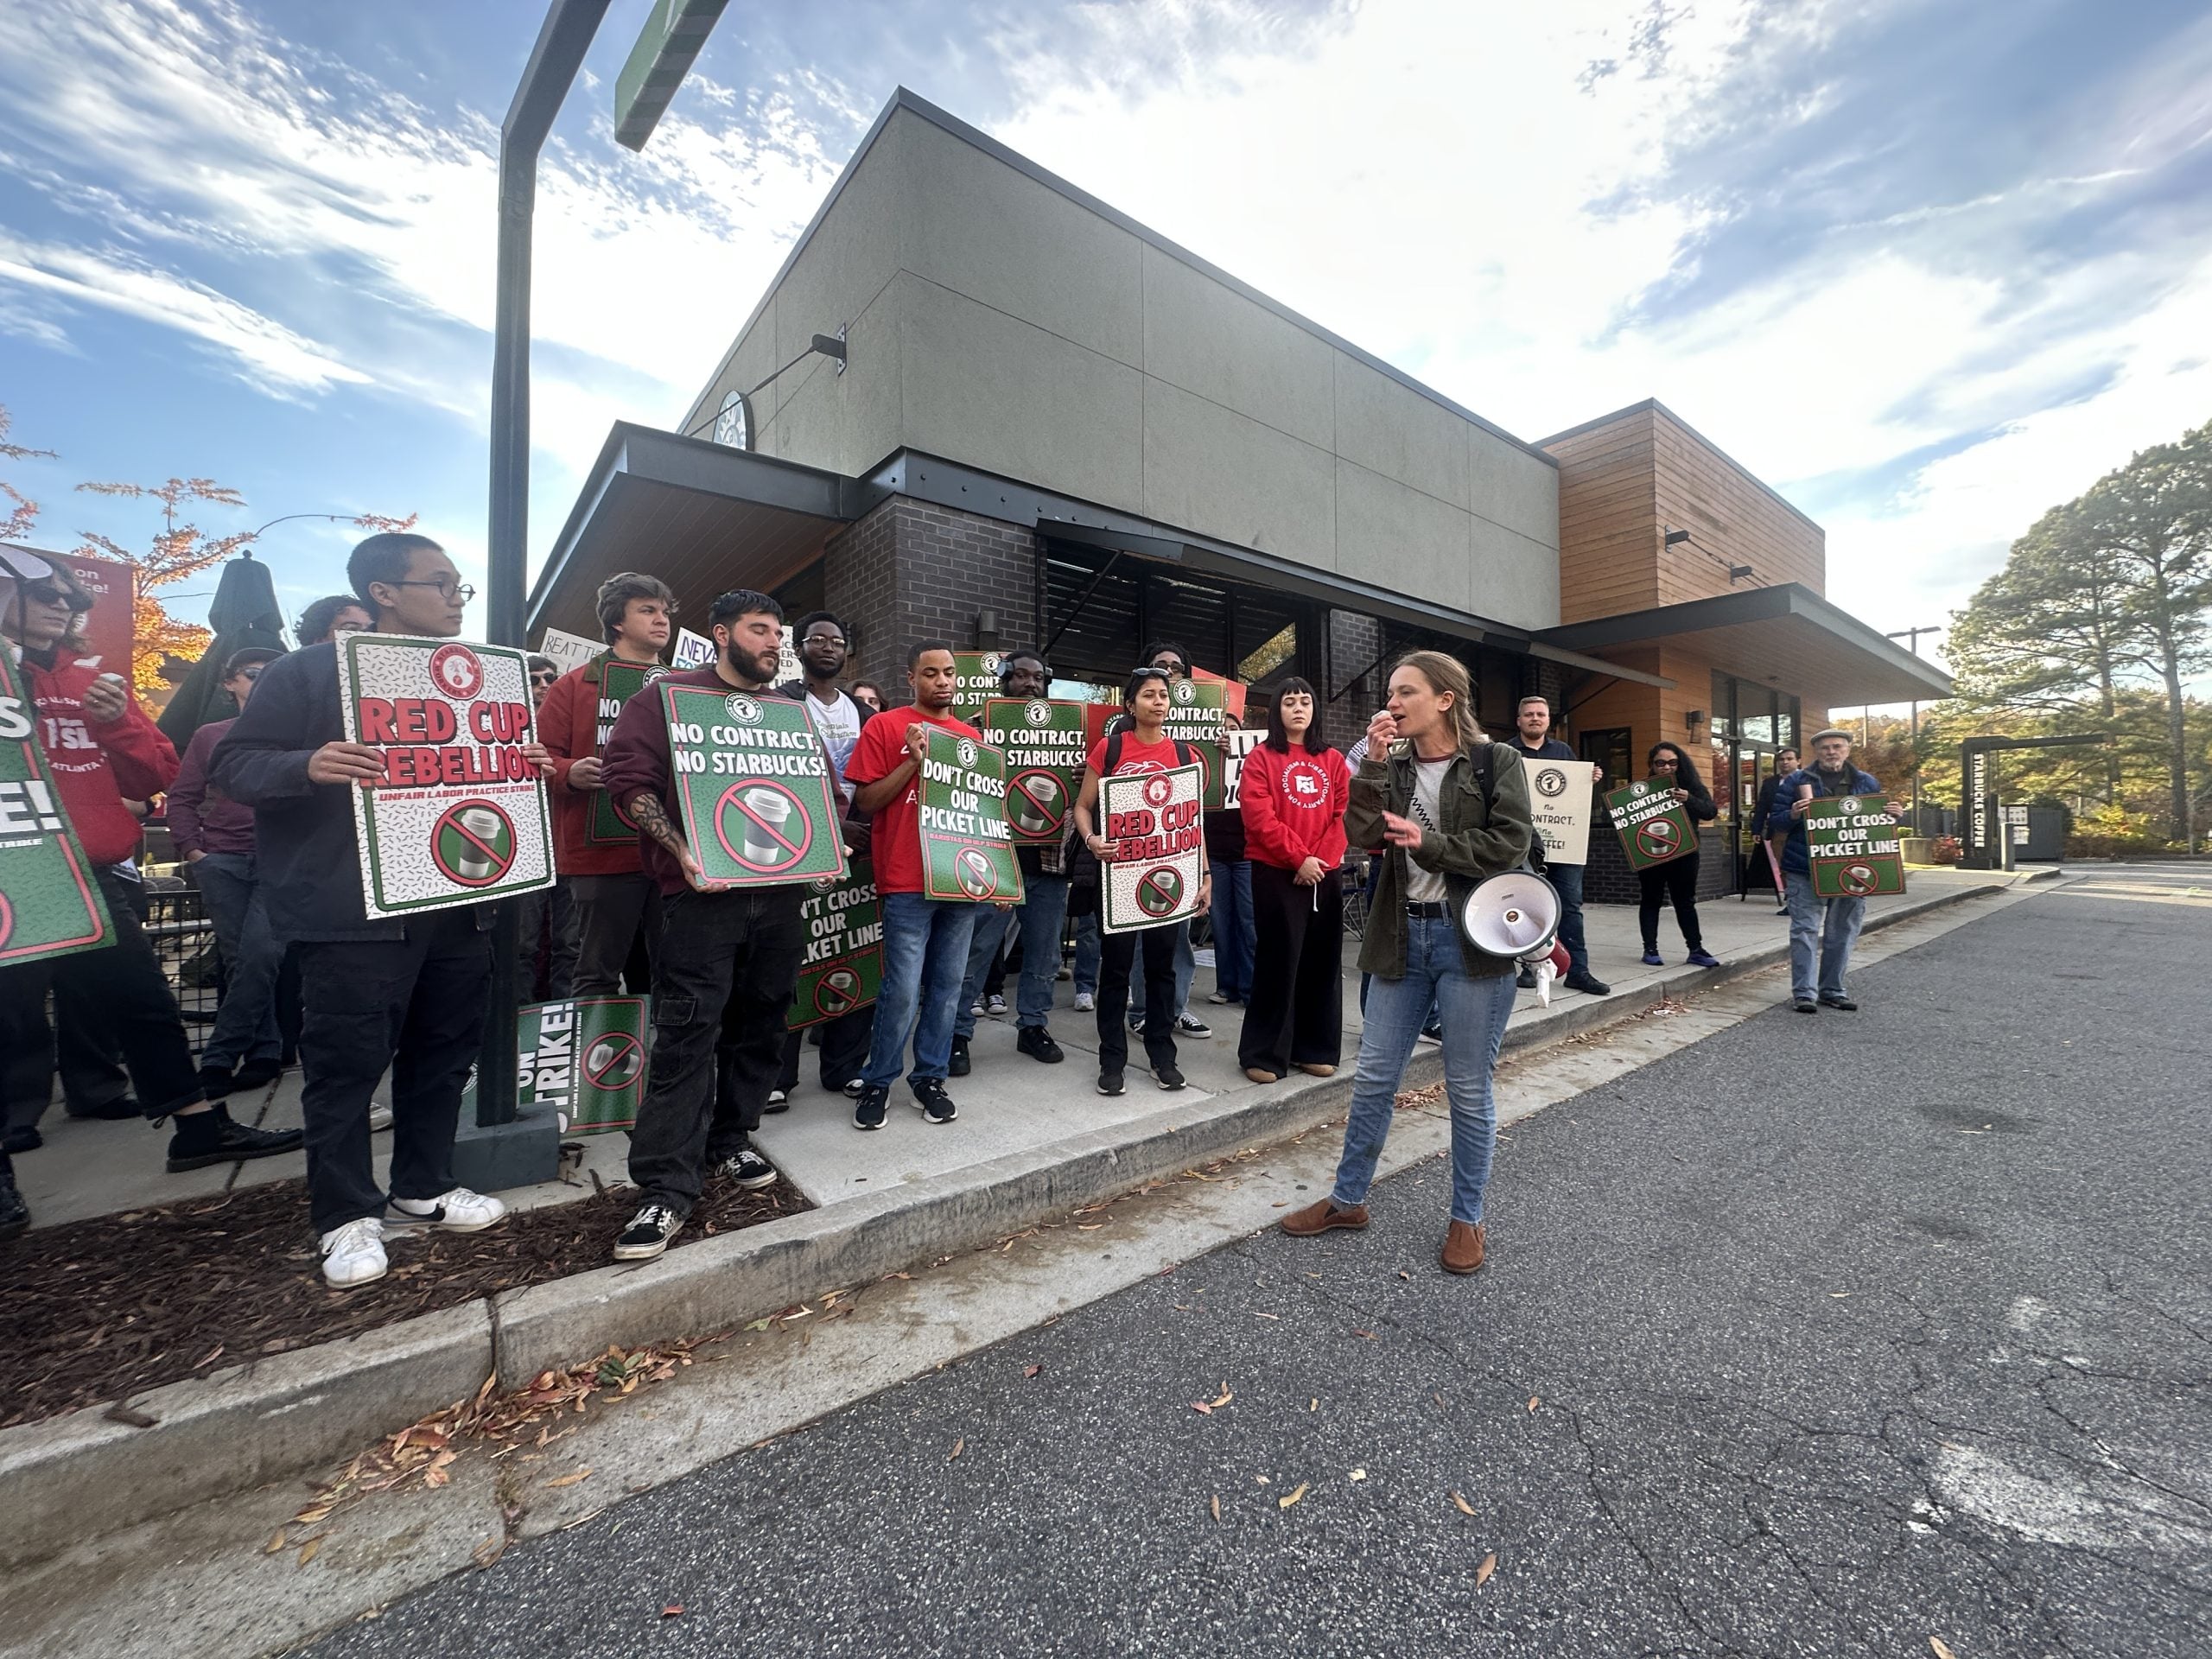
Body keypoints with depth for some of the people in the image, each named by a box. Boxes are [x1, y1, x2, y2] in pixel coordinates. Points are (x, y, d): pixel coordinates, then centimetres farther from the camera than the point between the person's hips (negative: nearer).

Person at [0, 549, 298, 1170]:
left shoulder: (95, 680, 13)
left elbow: (156, 778, 9)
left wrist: (118, 722, -9)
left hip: (96, 879, 4)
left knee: (144, 1003, 10)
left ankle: (199, 1129, 19)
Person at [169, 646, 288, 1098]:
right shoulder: (209, 735, 15)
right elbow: (182, 797, 13)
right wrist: (190, 848, 2)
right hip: (220, 861, 3)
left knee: (260, 953, -14)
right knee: (238, 958, 3)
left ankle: (218, 1058, -4)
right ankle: (265, 1053, 11)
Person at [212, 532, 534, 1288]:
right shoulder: (309, 671, -2)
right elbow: (233, 765, -4)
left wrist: (527, 768, 1)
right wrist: (307, 766, -26)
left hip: (457, 906, 6)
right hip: (355, 913, -5)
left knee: (444, 1054, 13)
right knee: (347, 1063, 1)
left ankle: (423, 1189, 28)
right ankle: (347, 1217, 18)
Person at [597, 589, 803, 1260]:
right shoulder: (671, 696, 2)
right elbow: (626, 772, -8)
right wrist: (681, 848, -18)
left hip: (780, 894, 6)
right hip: (703, 896, -5)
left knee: (760, 1025, 12)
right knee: (686, 1036, -6)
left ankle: (730, 1142, 29)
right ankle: (666, 1189, 3)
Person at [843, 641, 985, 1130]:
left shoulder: (972, 736, 15)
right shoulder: (884, 727, 2)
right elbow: (865, 802, -2)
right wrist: (913, 761, -13)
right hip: (907, 882, -4)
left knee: (947, 985, 9)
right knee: (903, 990, -3)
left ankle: (930, 1077, 24)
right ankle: (877, 1083, 17)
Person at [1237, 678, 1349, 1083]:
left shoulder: (1333, 760, 12)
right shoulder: (1261, 758, -1)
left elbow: (1343, 814, 6)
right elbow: (1259, 817, -11)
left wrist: (1322, 859, -8)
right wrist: (1300, 858, -15)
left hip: (1325, 874, 5)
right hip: (1277, 874, -4)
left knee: (1322, 963, 9)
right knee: (1278, 963, -2)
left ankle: (1315, 1048, 22)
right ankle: (1264, 1053, 9)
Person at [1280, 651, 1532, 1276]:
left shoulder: (1496, 761, -2)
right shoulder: (1394, 766, 9)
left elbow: (1511, 843, -11)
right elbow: (1362, 833, -5)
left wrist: (1430, 843, -13)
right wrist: (1374, 762, -10)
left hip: (1472, 939, -4)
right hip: (1403, 936, 4)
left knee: (1468, 1088, 9)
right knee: (1373, 1077, 11)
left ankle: (1466, 1217, 30)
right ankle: (1348, 1199, 29)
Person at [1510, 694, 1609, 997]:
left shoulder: (1563, 751, 17)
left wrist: (1592, 779, 1)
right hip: (1525, 842, -3)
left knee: (1570, 906, 3)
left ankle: (1578, 970, 7)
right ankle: (1529, 967, 12)